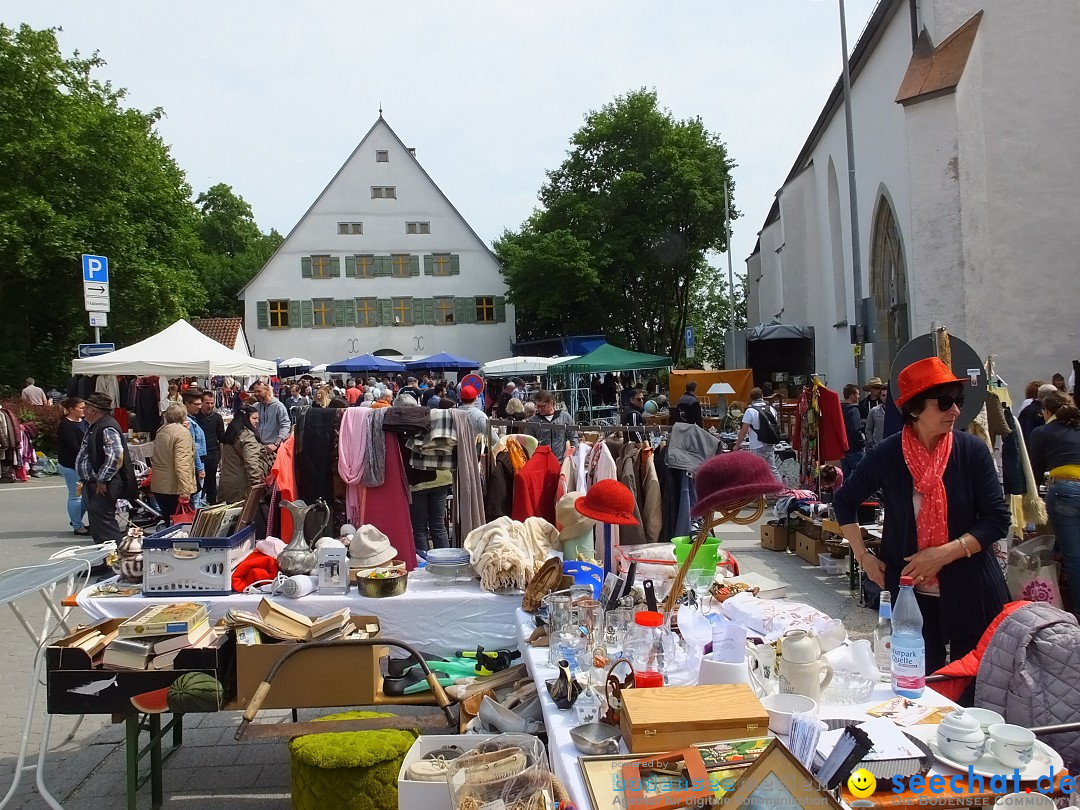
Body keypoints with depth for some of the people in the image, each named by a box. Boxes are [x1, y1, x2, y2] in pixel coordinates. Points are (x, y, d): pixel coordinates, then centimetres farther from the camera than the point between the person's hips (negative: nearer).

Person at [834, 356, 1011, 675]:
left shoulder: (972, 450, -6)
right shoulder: (887, 454, -6)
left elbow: (997, 519, -7)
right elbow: (844, 501, 9)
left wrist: (945, 553, -17)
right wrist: (863, 556, 3)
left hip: (970, 591, 0)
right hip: (910, 592, 0)